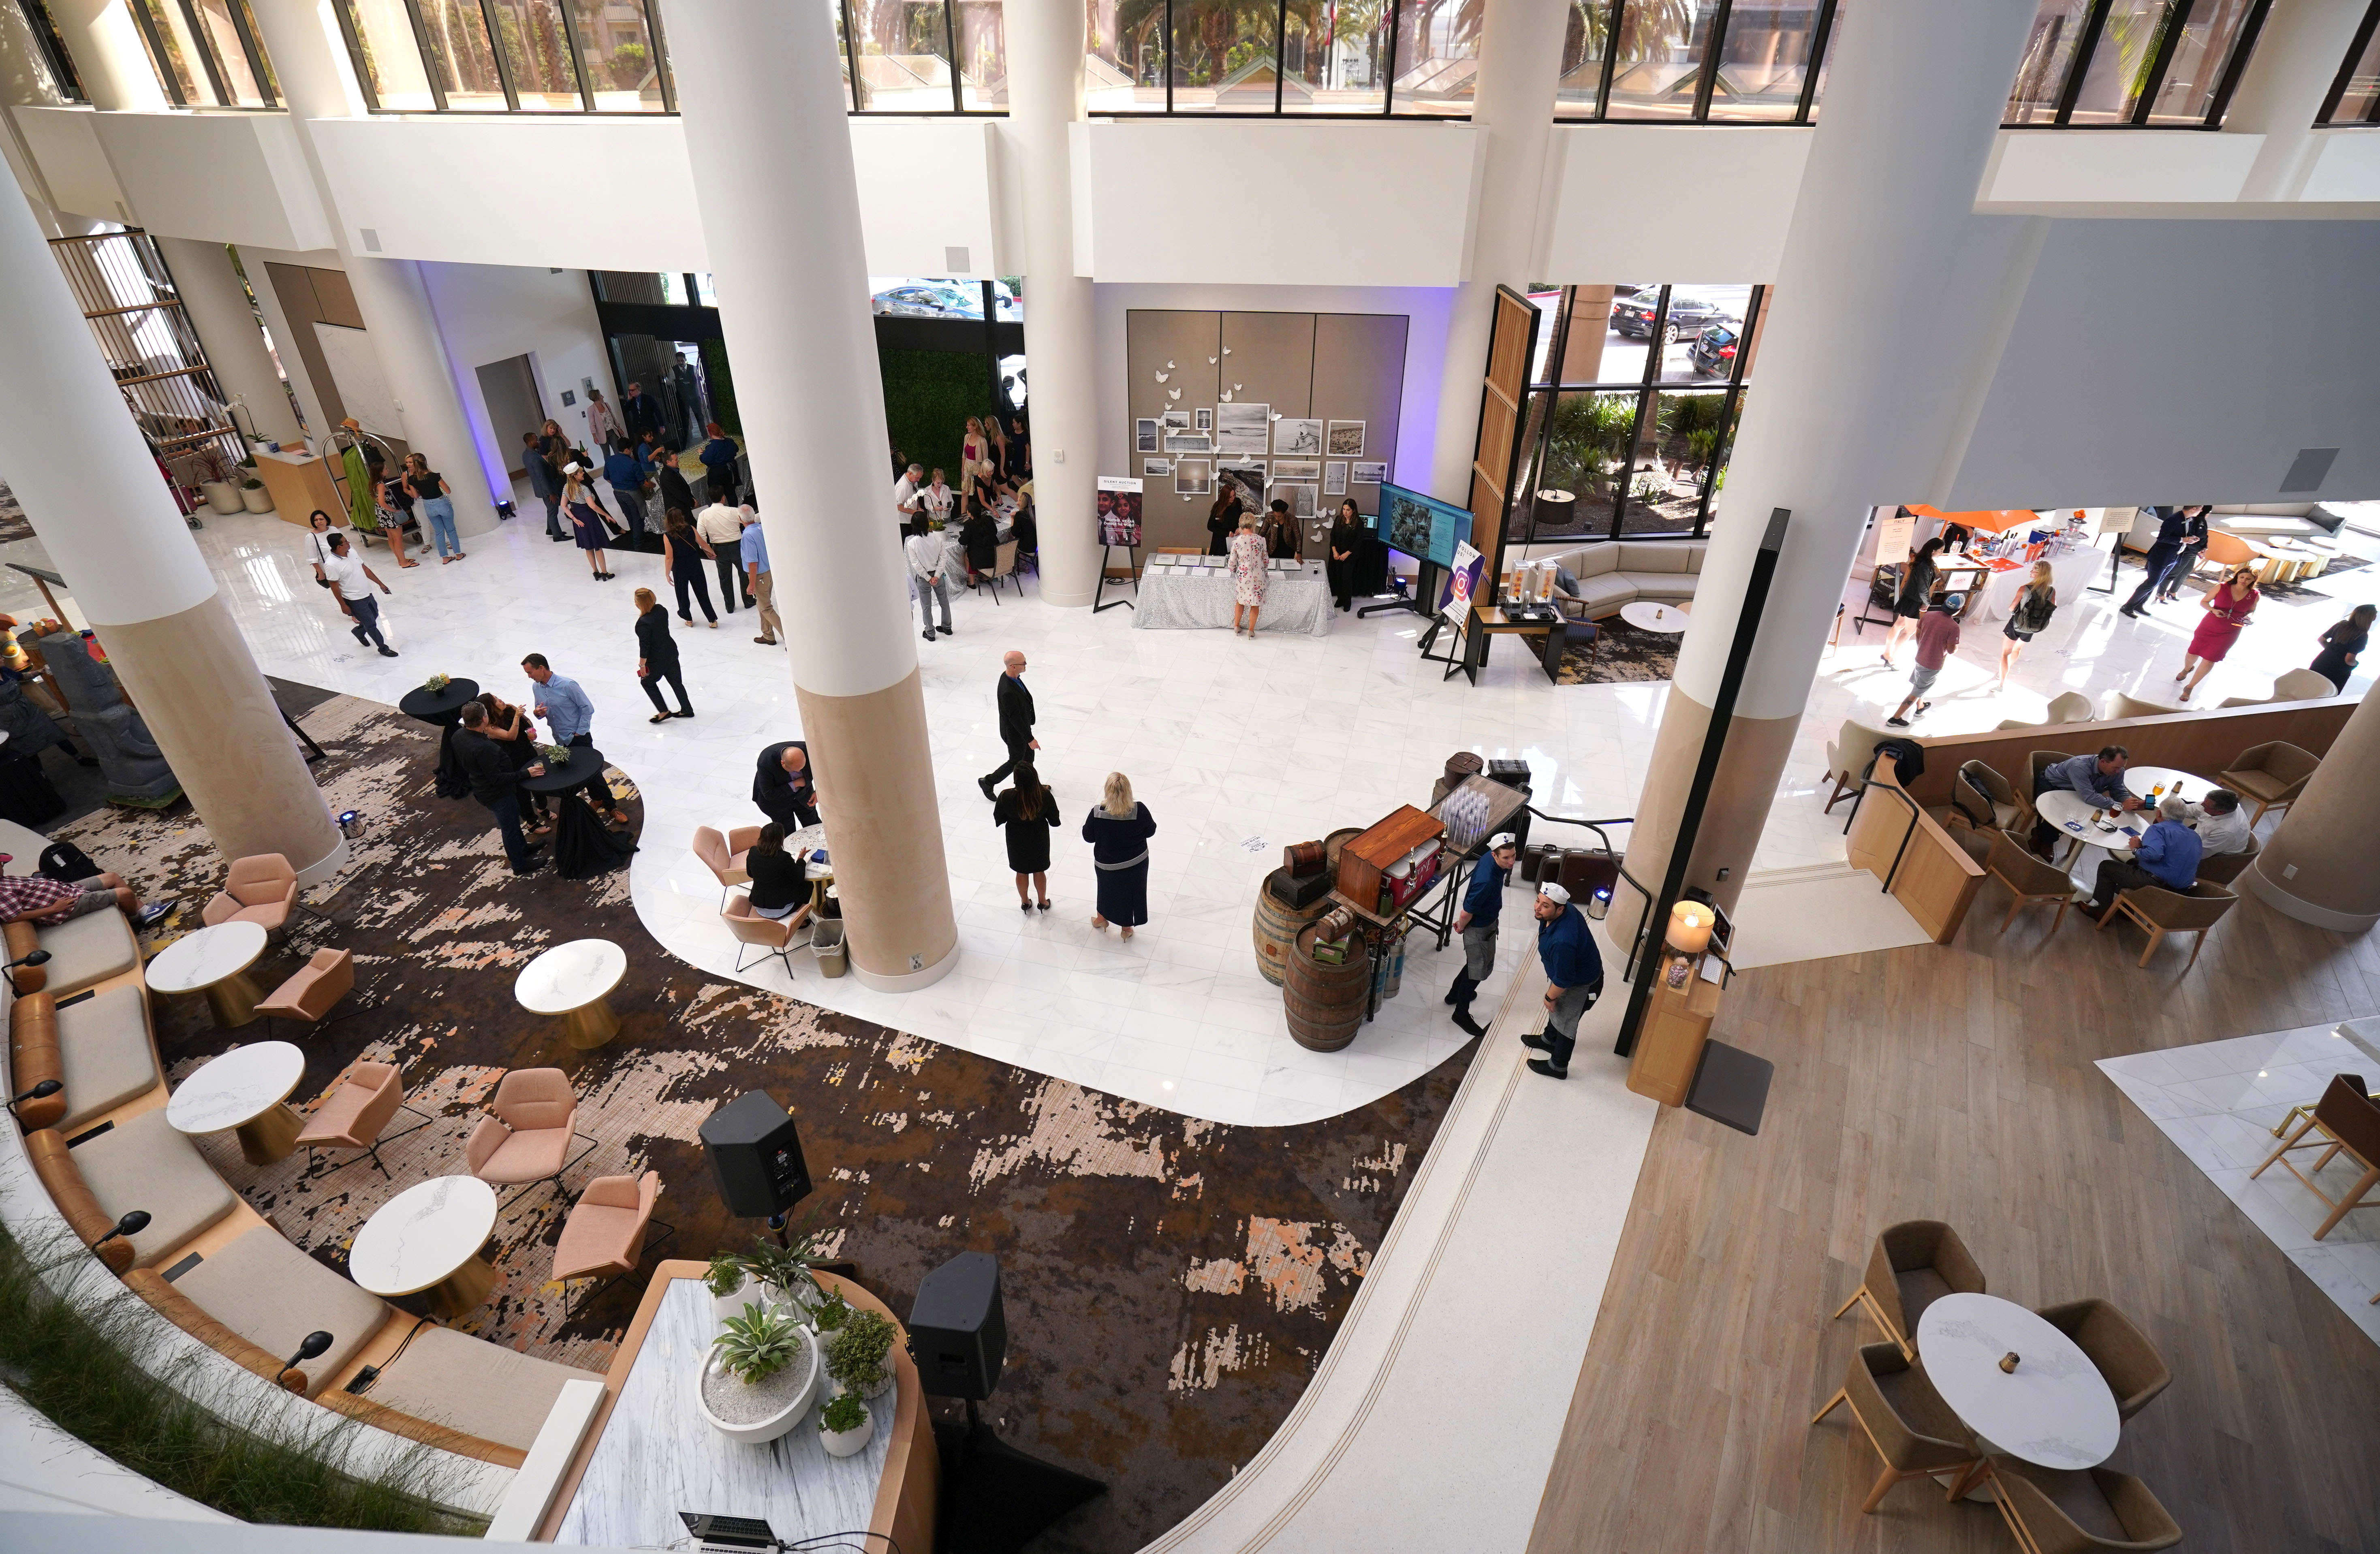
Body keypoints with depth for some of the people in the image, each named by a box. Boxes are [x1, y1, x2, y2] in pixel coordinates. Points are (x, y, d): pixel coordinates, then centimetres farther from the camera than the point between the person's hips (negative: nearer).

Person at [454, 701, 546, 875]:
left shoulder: (459, 735, -9)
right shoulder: (483, 748, -38)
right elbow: (496, 778, -31)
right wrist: (526, 773, -27)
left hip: (481, 787, 9)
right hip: (498, 794, -9)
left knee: (513, 819, 30)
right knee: (510, 827, 12)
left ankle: (523, 847, 51)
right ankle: (520, 864, 30)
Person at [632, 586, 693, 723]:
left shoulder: (643, 623, -29)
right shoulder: (661, 610, -8)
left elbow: (644, 647, -22)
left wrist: (642, 665, -10)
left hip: (657, 659, -7)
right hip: (671, 651, 7)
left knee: (647, 682, 18)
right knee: (676, 681, 20)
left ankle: (664, 712, 22)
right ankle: (687, 710, 32)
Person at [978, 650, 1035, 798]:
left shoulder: (1011, 676, -10)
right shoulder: (1007, 691, -40)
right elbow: (1015, 719, -31)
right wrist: (1030, 739, -21)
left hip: (1023, 726, 8)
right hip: (1015, 734, -8)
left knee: (1029, 758, 25)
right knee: (1016, 762, 15)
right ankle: (987, 782, 33)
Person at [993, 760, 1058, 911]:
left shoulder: (1006, 797, -28)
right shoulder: (1045, 795, -27)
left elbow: (998, 820, -12)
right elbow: (1055, 821, -14)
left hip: (1017, 841, 0)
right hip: (1039, 840, 0)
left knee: (1021, 871, 24)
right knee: (1039, 871, 24)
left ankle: (1025, 902, 44)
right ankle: (1043, 902, 43)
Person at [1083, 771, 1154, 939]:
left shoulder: (1097, 813, -28)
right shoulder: (1139, 810, -27)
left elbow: (1088, 837, -11)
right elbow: (1150, 831, -10)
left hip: (1107, 864, 0)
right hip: (1136, 862, 0)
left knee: (1107, 889, 29)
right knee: (1131, 892, 25)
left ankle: (1101, 919, 55)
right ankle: (1127, 928, 46)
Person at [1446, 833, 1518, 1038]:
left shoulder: (1490, 859, -13)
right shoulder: (1487, 882, -41)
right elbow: (1466, 914, -29)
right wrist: (1461, 928, -8)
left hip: (1489, 920, 9)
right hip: (1478, 928, -9)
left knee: (1484, 963, 27)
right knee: (1479, 971, 9)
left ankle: (1455, 994, 49)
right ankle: (1461, 1014, 29)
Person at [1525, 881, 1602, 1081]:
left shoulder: (1561, 942, -46)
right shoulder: (1566, 909, -18)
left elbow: (1564, 980, -32)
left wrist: (1550, 997, -13)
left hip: (1580, 984, -8)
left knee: (1565, 1023, 15)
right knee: (1557, 1009, 31)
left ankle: (1558, 1067, 39)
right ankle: (1549, 1040, 59)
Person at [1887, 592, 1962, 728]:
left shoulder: (1929, 615, -7)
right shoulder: (1953, 627, -25)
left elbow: (1918, 633, 6)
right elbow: (1951, 650, -20)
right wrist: (1957, 647, 3)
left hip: (1920, 658, 7)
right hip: (1933, 665, -7)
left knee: (1920, 685, 31)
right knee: (1916, 693, 5)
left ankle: (1920, 707, 55)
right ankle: (1895, 719, 8)